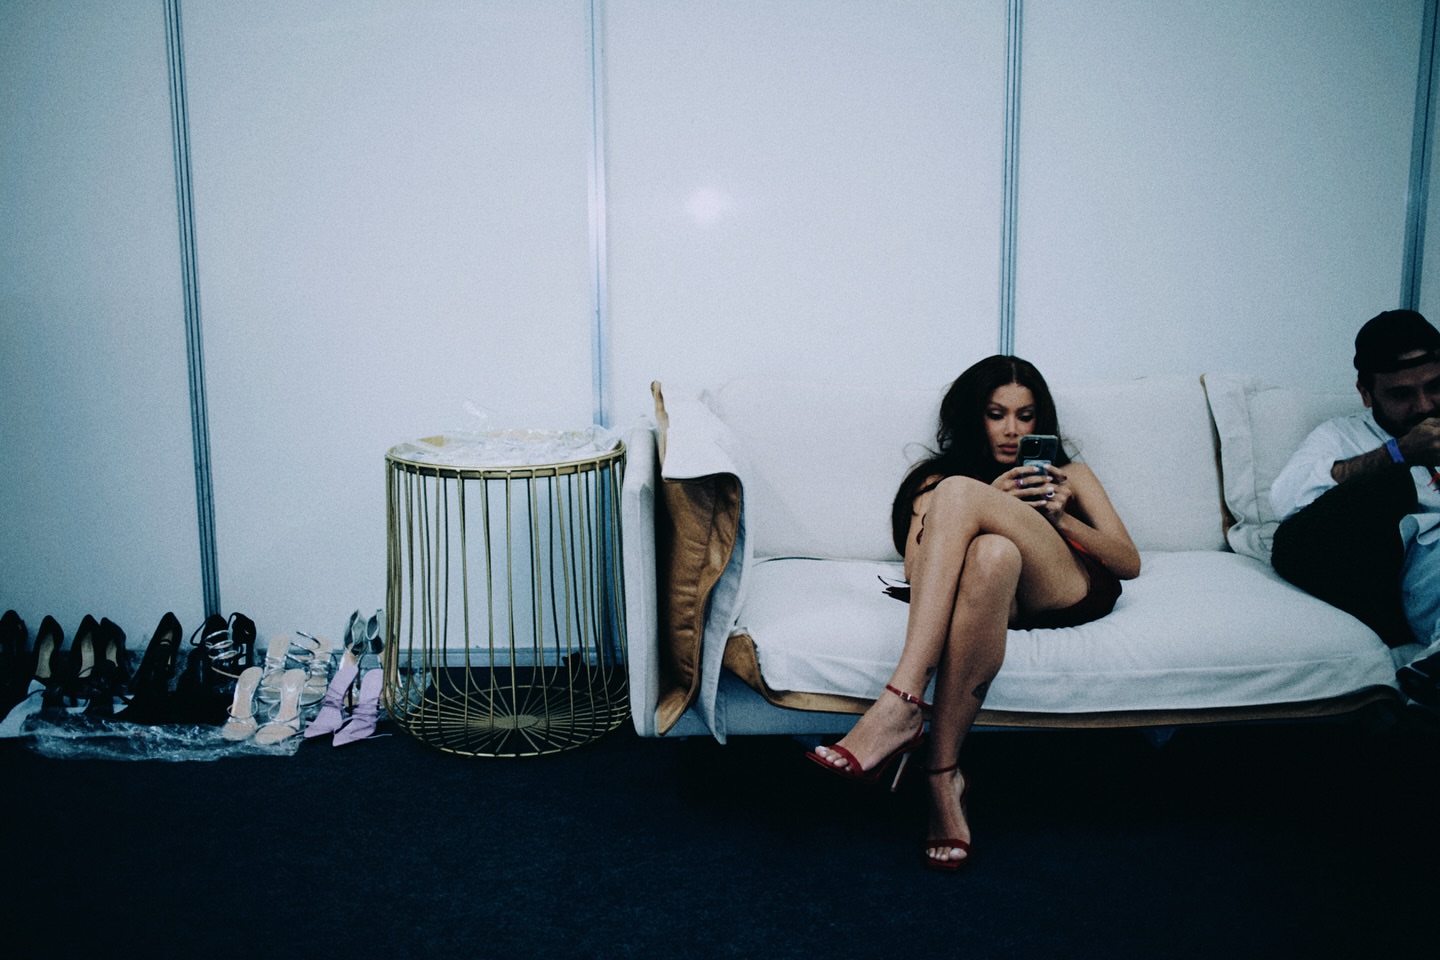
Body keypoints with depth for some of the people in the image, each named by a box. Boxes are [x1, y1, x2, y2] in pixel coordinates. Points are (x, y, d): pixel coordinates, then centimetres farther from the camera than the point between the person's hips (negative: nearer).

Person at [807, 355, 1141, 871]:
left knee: (958, 492, -26)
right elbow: (918, 566, 9)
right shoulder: (935, 479, 29)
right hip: (1002, 598, 0)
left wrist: (1060, 518, 1)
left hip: (1075, 591, 0)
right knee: (991, 551, -40)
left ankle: (899, 708, -41)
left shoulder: (1068, 475, 32)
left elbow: (1129, 562, 19)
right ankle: (944, 772, -44)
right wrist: (991, 506, -4)